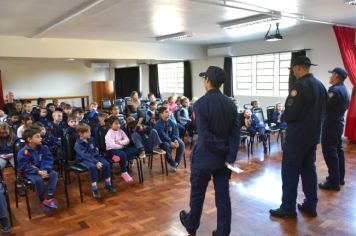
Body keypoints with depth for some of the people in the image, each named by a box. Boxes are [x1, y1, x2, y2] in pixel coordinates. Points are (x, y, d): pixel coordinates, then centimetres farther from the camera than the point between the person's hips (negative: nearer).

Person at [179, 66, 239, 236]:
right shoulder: (230, 104, 0)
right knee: (223, 196, 12)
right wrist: (230, 156, -5)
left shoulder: (201, 104, -16)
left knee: (197, 195, 16)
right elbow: (235, 133, -3)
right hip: (224, 158, 5)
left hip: (204, 158, -4)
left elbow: (205, 136, -20)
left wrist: (224, 151, -10)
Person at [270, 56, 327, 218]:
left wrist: (285, 117, 1)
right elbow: (321, 111, 14)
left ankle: (288, 208, 9)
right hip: (313, 134, 8)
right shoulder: (320, 85, 8)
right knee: (309, 169, 15)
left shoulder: (299, 85, -19)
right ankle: (310, 206, 24)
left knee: (290, 171, 1)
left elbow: (290, 113, -20)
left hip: (297, 135, -8)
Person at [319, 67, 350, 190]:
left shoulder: (335, 90, -19)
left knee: (330, 152, -5)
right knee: (338, 150, 16)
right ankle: (340, 177, 26)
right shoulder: (344, 89, 14)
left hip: (331, 125, -10)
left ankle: (334, 182, -1)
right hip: (339, 123, 10)